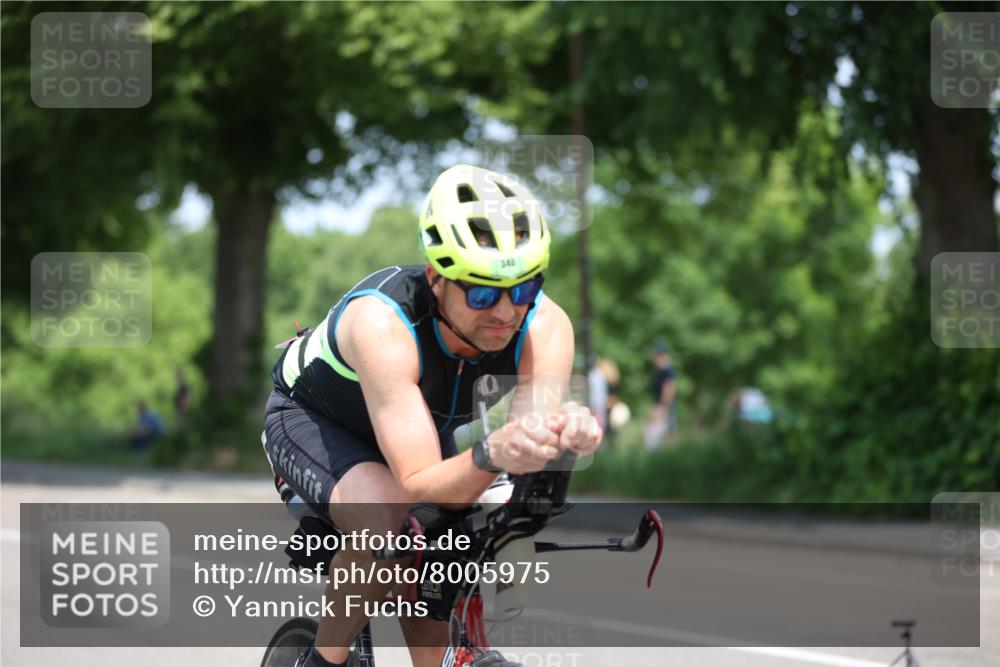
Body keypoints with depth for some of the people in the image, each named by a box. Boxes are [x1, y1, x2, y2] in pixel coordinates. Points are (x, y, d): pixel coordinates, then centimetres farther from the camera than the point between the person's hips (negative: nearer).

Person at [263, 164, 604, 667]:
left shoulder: (545, 326, -28)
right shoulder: (383, 322, -41)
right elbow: (421, 488, -45)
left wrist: (567, 426, -60)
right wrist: (492, 455, -65)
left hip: (426, 428, 6)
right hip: (311, 419, -5)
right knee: (389, 522, -33)